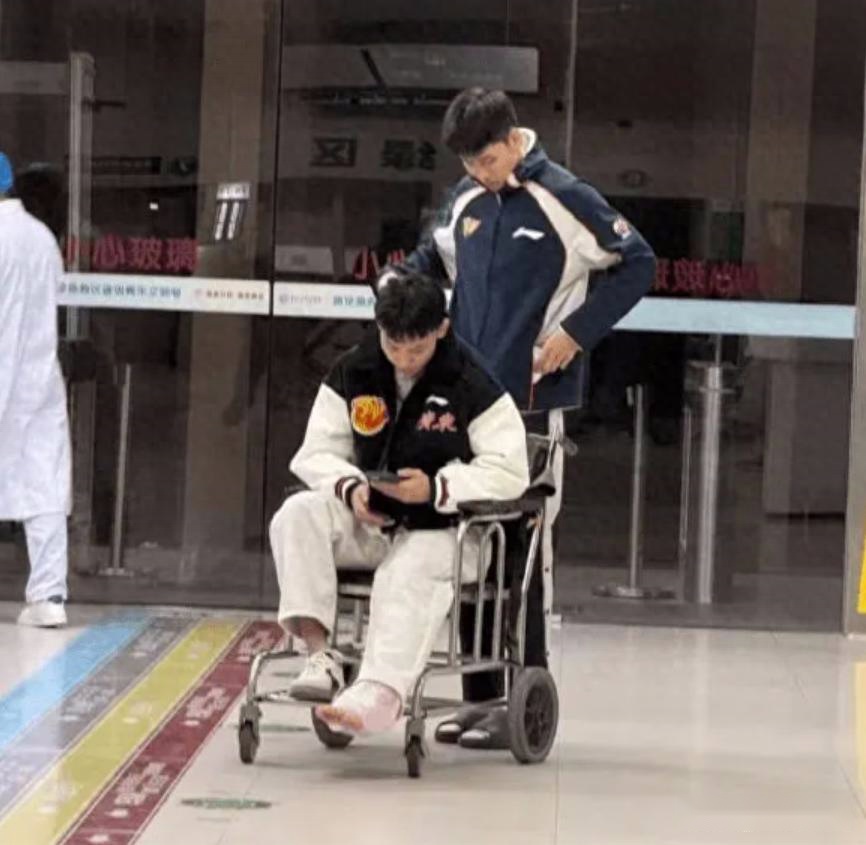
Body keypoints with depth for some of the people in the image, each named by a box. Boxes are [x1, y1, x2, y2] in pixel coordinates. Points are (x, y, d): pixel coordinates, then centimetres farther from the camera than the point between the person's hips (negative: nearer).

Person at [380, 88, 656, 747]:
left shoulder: (565, 199, -7)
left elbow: (638, 264, -3)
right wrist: (398, 278, 6)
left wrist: (577, 332, -9)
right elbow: (437, 255, 27)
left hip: (533, 401, -6)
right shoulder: (466, 202, 10)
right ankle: (480, 695, 16)